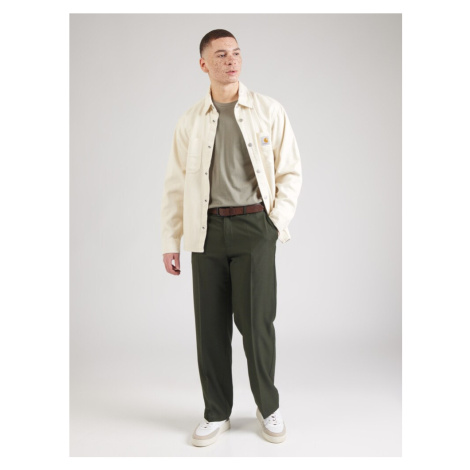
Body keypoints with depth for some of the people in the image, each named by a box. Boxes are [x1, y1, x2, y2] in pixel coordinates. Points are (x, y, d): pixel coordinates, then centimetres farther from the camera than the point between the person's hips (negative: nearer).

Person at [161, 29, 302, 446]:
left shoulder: (269, 111, 5)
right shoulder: (190, 121, 9)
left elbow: (291, 172, 5)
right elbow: (175, 184, 10)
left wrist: (277, 221, -6)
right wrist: (170, 242, 6)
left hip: (253, 226, -2)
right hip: (207, 231, 2)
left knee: (256, 322, -1)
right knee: (211, 326, 6)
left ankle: (268, 406, 24)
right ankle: (217, 413, 25)